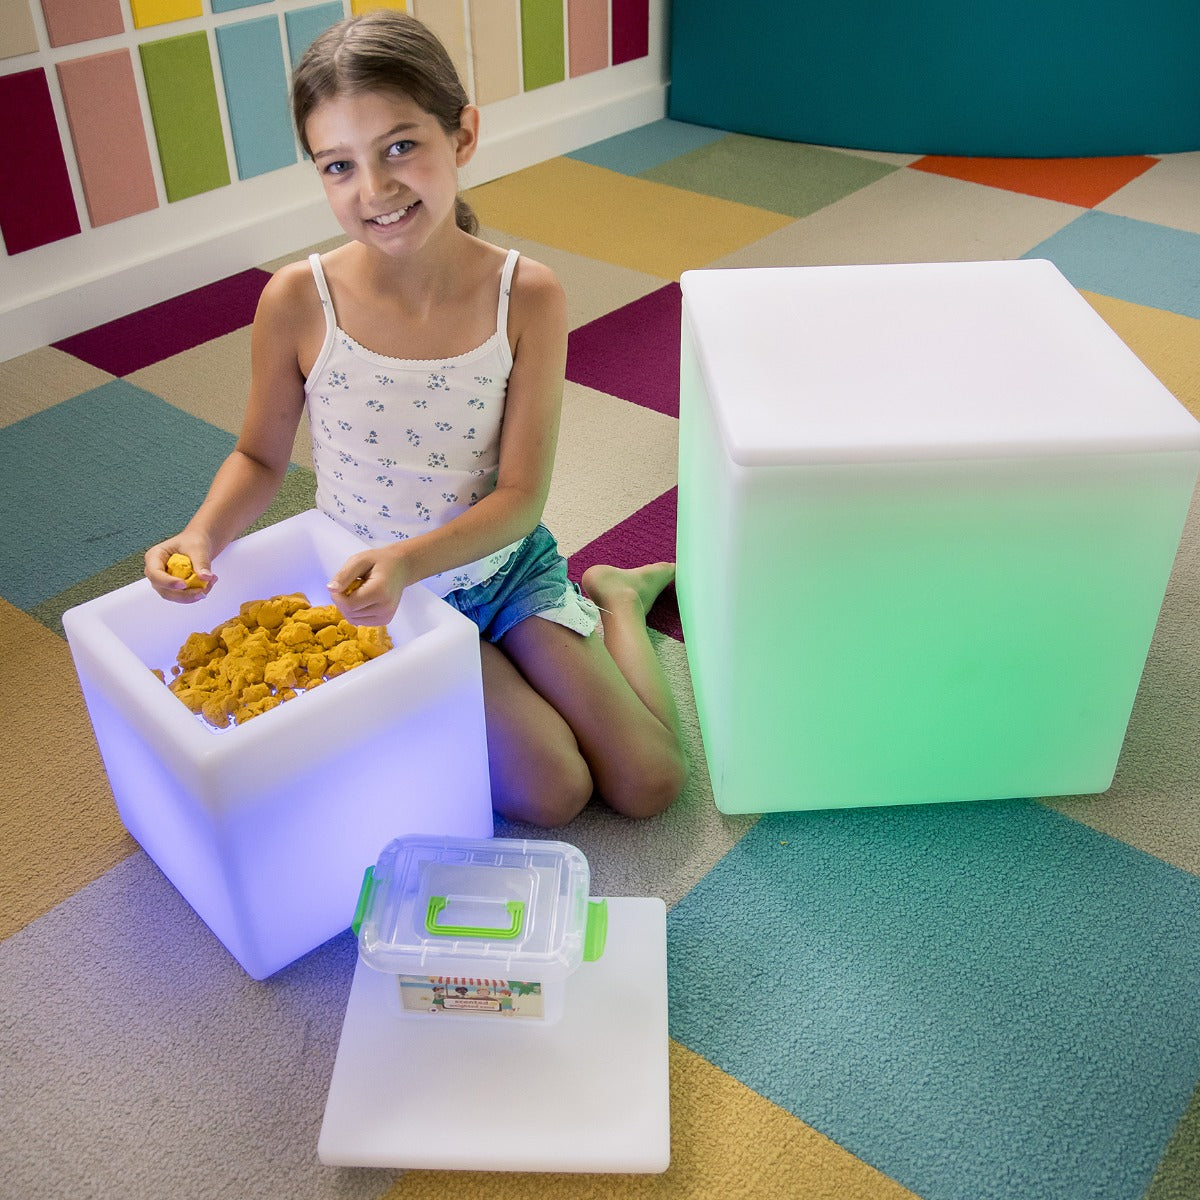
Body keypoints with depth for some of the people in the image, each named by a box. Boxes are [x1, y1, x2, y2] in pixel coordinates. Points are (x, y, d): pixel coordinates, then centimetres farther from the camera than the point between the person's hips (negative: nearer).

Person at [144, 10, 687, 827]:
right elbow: (262, 458, -2)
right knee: (553, 793, -13)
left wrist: (409, 559, -33)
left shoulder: (527, 296, -18)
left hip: (504, 563, 1)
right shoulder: (298, 303, -18)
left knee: (650, 785, 0)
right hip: (385, 591, 0)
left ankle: (617, 595, 24)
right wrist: (204, 533, -21)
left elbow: (522, 494, -17)